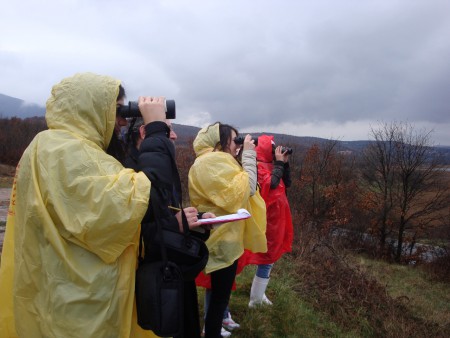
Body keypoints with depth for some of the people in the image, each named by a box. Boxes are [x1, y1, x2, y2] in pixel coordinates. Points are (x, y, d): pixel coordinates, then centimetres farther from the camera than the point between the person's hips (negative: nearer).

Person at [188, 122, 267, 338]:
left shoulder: (214, 161, 13)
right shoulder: (214, 162, -19)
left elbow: (234, 191, 13)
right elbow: (244, 191, -24)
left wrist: (244, 157, 4)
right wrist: (248, 155, -16)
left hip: (223, 236, 11)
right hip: (223, 239, -11)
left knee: (220, 292, 22)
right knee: (219, 295, 3)